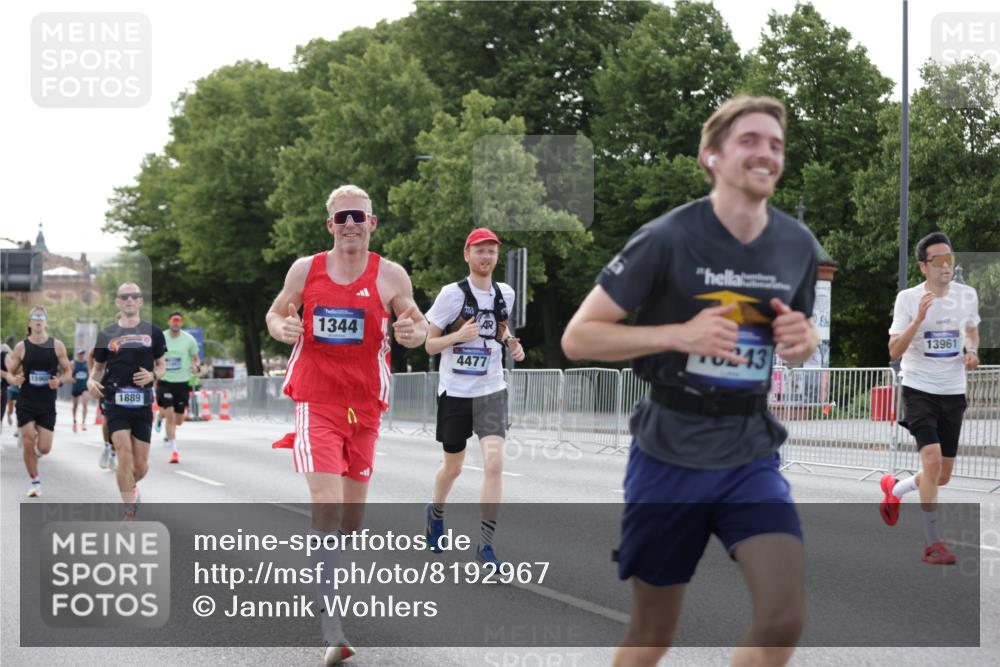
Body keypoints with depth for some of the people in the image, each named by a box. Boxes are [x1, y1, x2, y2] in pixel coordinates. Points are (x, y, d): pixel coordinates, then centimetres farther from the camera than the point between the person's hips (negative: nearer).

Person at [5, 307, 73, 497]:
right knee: (28, 443, -9)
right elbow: (10, 373, 6)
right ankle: (35, 481, 10)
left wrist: (60, 381, -14)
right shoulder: (21, 347, -1)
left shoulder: (57, 346, -1)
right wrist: (14, 379, -17)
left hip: (47, 403, 0)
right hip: (26, 401, 0)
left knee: (44, 448, -3)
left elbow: (68, 371, 7)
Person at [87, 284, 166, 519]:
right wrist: (91, 381, -7)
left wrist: (152, 375, -9)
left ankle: (131, 486, 39)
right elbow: (98, 366, 14)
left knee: (141, 465, 4)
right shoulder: (107, 334, 5)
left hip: (143, 404, 1)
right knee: (124, 455, -16)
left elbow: (161, 365, 13)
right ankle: (130, 513, -8)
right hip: (115, 402, -1)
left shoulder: (153, 331, 6)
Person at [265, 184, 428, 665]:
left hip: (364, 404, 2)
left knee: (353, 509, 11)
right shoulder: (305, 269, 0)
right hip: (316, 403, -2)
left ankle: (332, 583, 40)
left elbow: (416, 324, 7)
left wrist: (414, 332, -17)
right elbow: (276, 313, 13)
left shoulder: (390, 275, -2)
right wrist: (281, 328, -10)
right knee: (325, 503, -16)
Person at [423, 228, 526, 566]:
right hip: (455, 392, -2)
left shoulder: (505, 294, 3)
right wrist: (458, 335, -24)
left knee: (494, 463, -16)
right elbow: (429, 344, -6)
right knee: (453, 466, 13)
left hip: (491, 391, 2)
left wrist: (511, 343, 3)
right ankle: (436, 511, 47)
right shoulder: (452, 294, -9)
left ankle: (485, 545, -10)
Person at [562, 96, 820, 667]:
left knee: (785, 617, -14)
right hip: (670, 456, -3)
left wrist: (804, 340, -7)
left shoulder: (799, 245, 1)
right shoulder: (667, 239, -13)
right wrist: (682, 334, -24)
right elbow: (578, 338, -11)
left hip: (752, 455, 3)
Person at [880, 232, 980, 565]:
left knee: (942, 476, 8)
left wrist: (972, 352, -2)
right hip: (919, 390, -4)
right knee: (932, 458, -22)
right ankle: (932, 543, -13)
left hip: (953, 392, 5)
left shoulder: (968, 295, 1)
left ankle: (894, 488, 39)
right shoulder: (908, 299, -10)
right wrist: (919, 319, -27)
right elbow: (894, 351, -13)